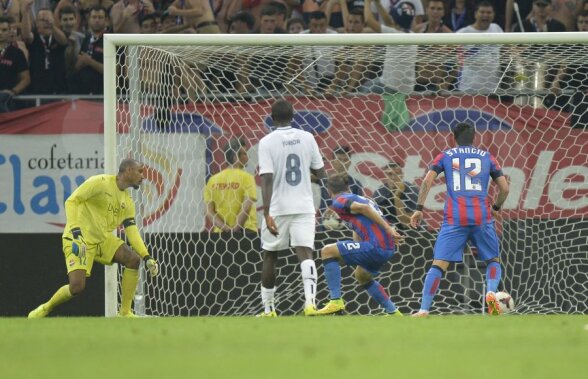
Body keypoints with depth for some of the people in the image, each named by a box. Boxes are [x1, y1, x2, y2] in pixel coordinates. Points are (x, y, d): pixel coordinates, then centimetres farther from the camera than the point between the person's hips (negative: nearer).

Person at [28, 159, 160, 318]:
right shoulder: (100, 182, -13)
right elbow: (71, 201, -16)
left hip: (103, 239, 7)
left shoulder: (127, 202, 10)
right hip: (79, 238, -7)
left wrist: (147, 257, -4)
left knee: (134, 259, -12)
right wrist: (75, 230, -27)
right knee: (77, 287, -22)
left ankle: (125, 313, -3)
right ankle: (46, 308, 7)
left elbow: (132, 232, 8)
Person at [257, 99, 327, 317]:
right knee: (305, 253, -6)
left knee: (270, 257, 13)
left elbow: (267, 179, -15)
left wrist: (267, 213, -19)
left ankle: (268, 309, 20)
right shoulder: (306, 138, 2)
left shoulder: (267, 142, -7)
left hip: (277, 209, -2)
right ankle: (310, 302, -28)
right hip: (303, 207, 2)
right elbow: (320, 173, 9)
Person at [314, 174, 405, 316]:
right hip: (388, 248, 9)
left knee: (328, 252, -3)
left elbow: (364, 208, -17)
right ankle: (392, 311, 33)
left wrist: (388, 228, -21)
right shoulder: (360, 198, 27)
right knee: (362, 276, 34)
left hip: (376, 247, -9)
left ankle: (336, 301, -10)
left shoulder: (339, 201, 0)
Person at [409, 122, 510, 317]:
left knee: (439, 264, -3)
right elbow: (504, 188, 13)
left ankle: (423, 310, -13)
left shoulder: (445, 156, 14)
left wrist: (419, 209, 1)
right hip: (482, 217, 1)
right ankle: (491, 291, -13)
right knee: (493, 260, 16)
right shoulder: (486, 157, 16)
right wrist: (496, 208, 30)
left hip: (454, 219, -1)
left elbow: (427, 180, 0)